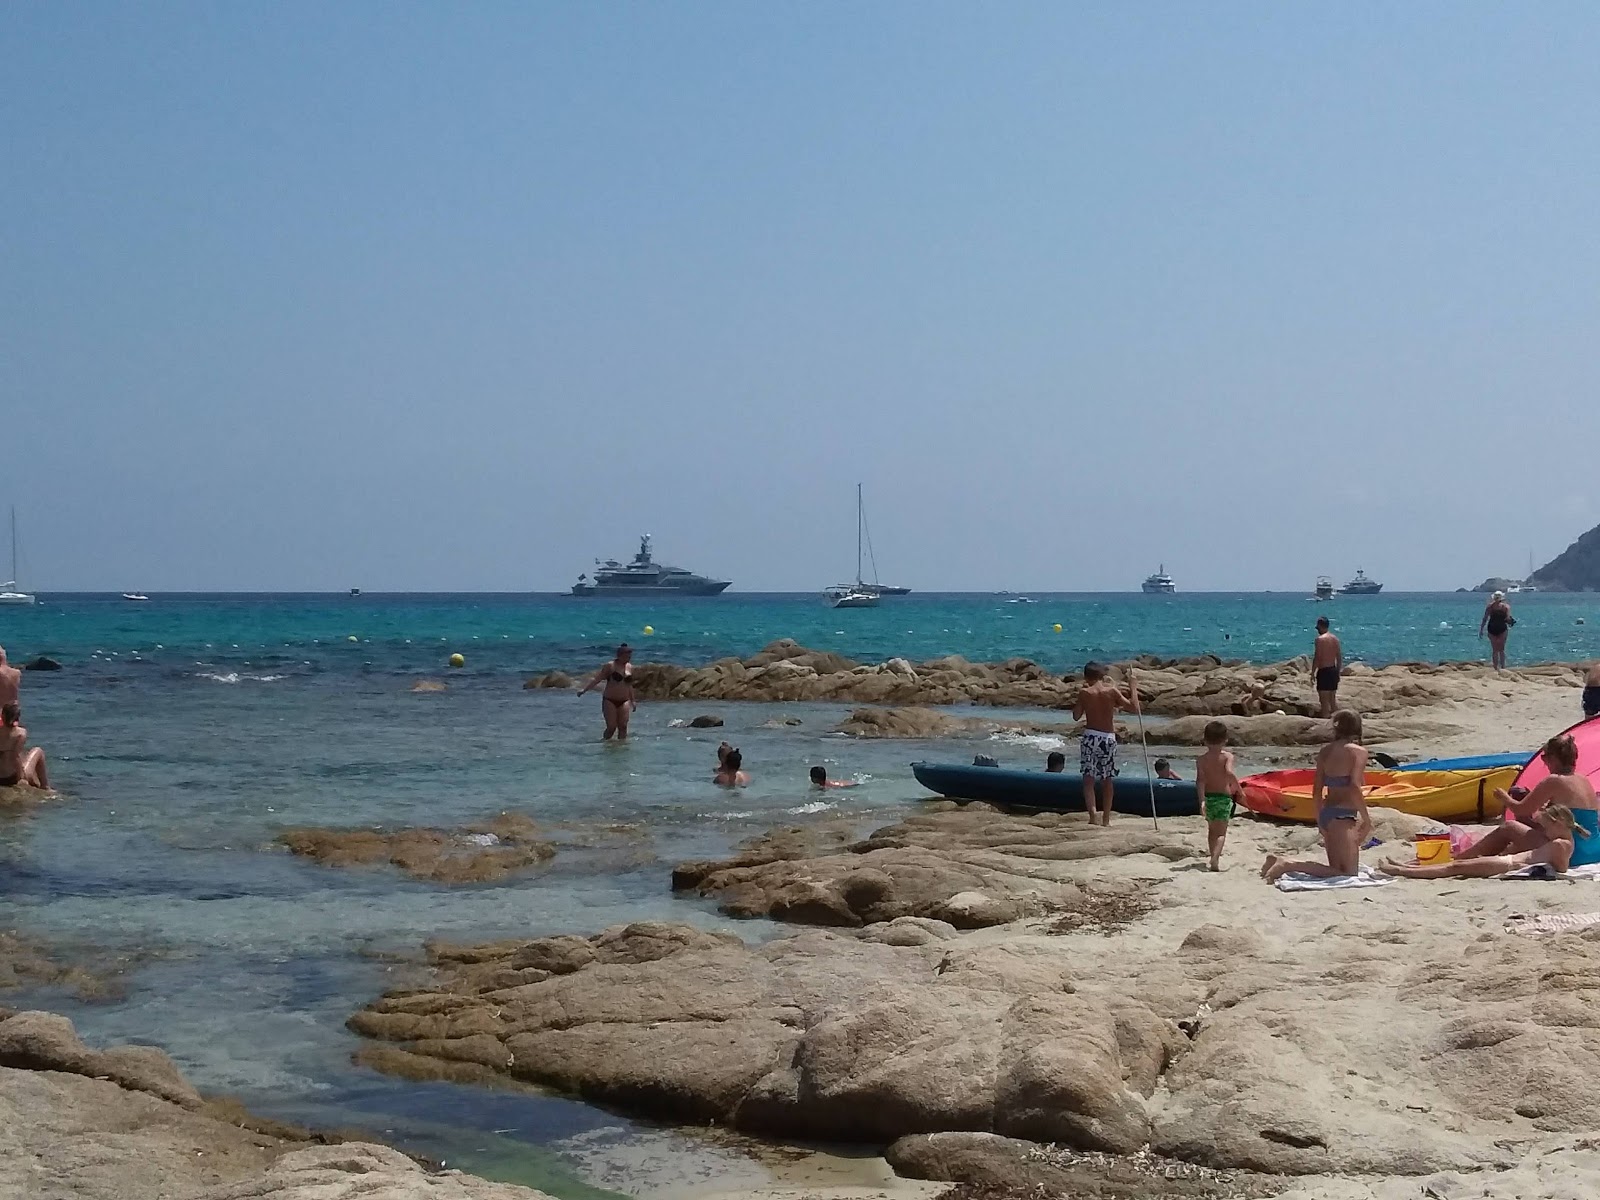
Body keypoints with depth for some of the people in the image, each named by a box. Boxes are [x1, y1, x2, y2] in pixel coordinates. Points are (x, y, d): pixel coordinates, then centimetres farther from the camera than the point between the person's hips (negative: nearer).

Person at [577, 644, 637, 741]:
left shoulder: (630, 667, 10)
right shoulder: (610, 666, -6)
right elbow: (597, 678, -8)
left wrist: (633, 700, 23)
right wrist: (584, 689, -16)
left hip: (624, 702, 4)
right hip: (610, 701, -4)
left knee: (623, 726, -5)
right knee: (611, 727, -7)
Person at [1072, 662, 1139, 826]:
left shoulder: (1084, 692, -3)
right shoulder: (1112, 691, -3)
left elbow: (1076, 716, 7)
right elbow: (1134, 708, -3)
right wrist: (1132, 687, 7)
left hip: (1091, 736, -1)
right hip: (1109, 738, 1)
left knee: (1088, 778, -2)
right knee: (1108, 779, 13)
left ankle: (1092, 813, -22)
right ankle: (1106, 818, 16)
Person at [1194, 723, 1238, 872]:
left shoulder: (1201, 759, -1)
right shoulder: (1227, 756, -6)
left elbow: (1200, 780, -12)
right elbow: (1229, 773, -25)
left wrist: (1202, 800, -18)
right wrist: (1238, 788, -12)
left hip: (1208, 797, 2)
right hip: (1224, 797, -2)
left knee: (1212, 830, 21)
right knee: (1221, 832, -1)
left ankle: (1213, 853, 25)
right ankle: (1215, 857, -22)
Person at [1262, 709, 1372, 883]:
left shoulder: (1325, 752, 10)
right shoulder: (1358, 751, -7)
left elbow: (1317, 790, 11)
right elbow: (1355, 788, -18)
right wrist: (1366, 819, -9)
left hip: (1326, 814, 8)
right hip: (1343, 817, -8)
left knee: (1336, 868, 18)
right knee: (1348, 873, -1)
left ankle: (1282, 861, 4)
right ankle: (1289, 865, -15)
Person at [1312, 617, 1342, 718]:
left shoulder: (1320, 639, -13)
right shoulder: (1335, 638, 9)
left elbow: (1317, 658, -16)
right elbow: (1339, 657, 12)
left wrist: (1312, 673, -10)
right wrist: (1338, 672, 21)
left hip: (1324, 671, -8)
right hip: (1333, 670, 8)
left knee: (1324, 700, -4)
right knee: (1333, 698, 15)